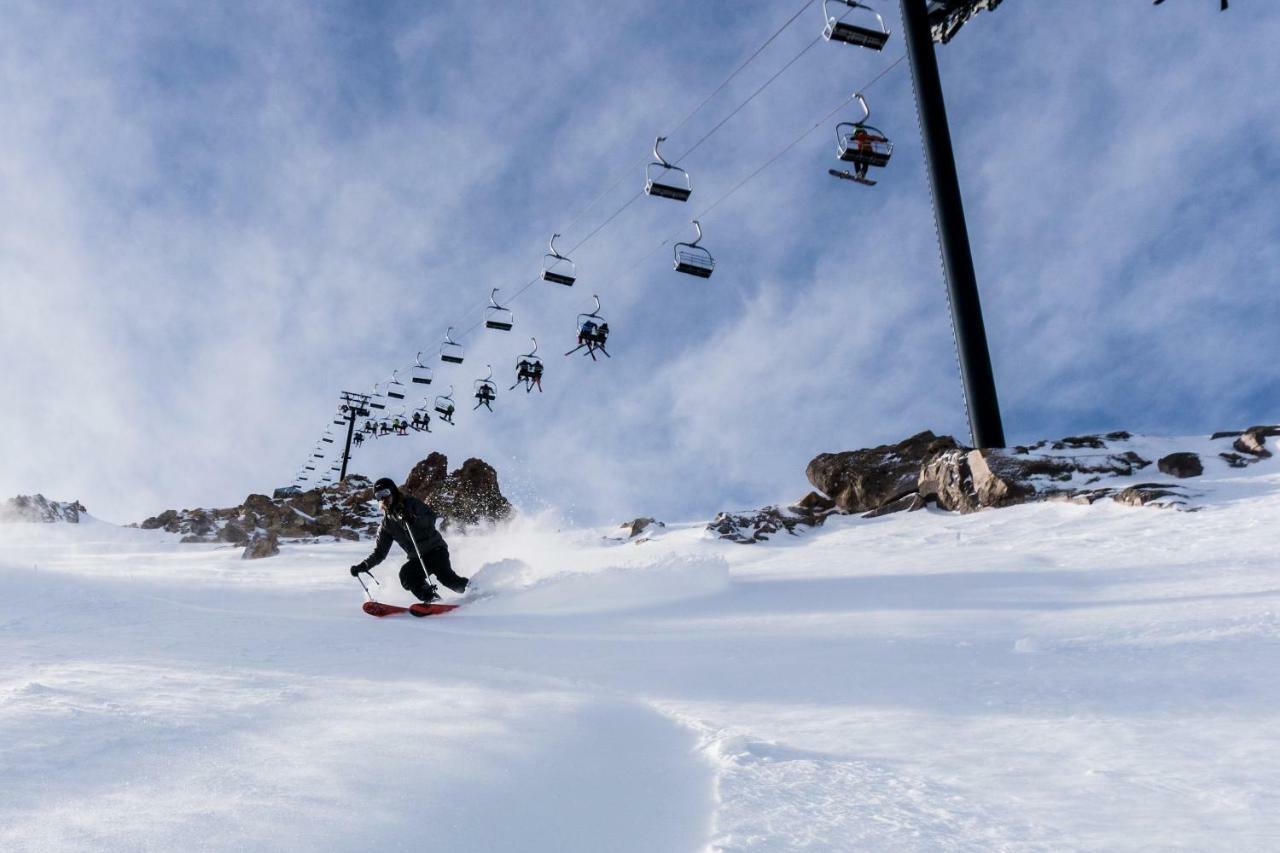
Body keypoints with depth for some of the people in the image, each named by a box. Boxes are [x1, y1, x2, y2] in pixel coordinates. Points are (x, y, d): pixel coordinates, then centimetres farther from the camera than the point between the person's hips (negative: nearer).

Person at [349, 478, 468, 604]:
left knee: (444, 574, -29)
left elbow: (431, 517, -17)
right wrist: (364, 565, -5)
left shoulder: (411, 503, -1)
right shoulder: (386, 524, 11)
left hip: (435, 549, -4)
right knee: (406, 574, -25)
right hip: (418, 559, 4)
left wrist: (414, 519, -35)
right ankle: (431, 599, -28)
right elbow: (380, 552, 11)